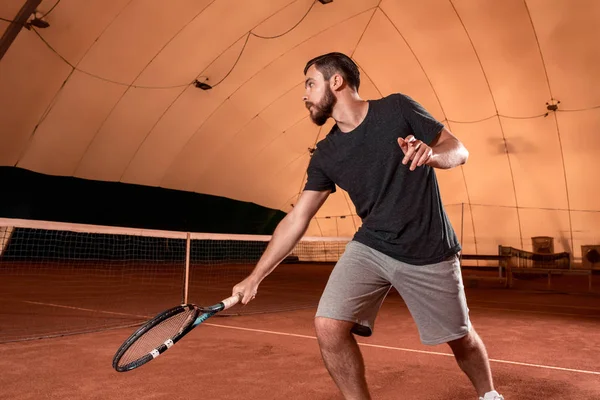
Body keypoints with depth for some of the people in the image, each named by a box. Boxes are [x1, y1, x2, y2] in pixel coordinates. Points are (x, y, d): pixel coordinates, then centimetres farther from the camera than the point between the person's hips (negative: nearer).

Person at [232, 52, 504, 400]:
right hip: (370, 248, 3)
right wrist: (255, 277, 0)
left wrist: (432, 154, -29)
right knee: (328, 326, -14)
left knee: (461, 338, 12)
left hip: (430, 252, -2)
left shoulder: (397, 108, -9)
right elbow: (297, 218, 1)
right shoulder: (325, 155, -1)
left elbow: (459, 149, -4)